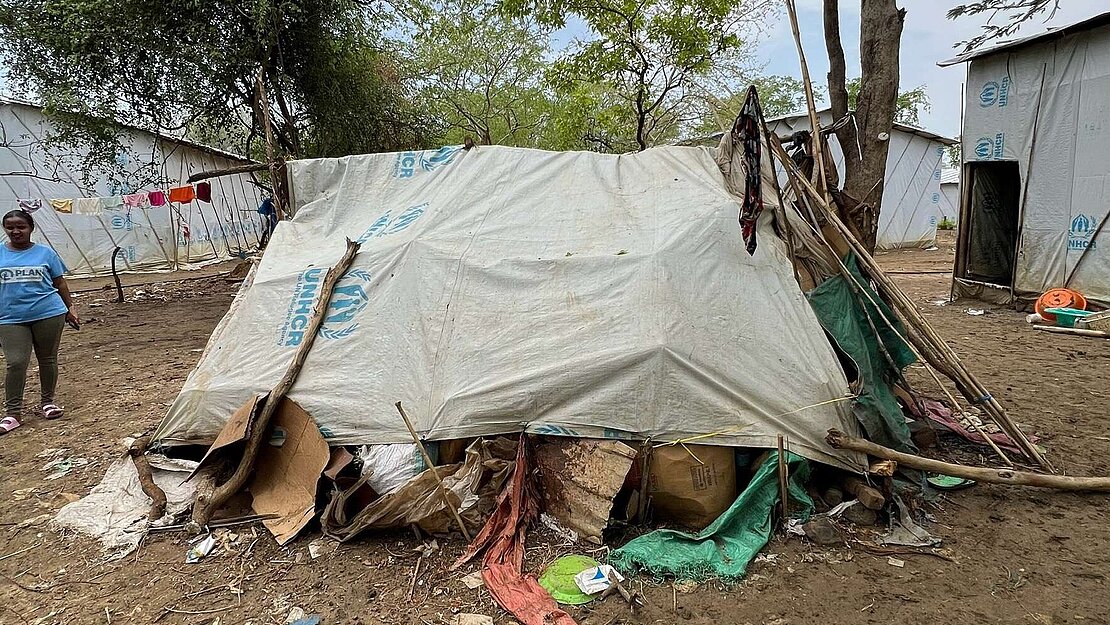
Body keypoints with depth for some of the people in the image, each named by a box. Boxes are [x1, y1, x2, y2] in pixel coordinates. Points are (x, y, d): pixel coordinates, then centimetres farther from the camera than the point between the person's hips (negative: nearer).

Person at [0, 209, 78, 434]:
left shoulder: (45, 253, 5)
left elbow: (59, 283, 10)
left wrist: (70, 308, 8)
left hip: (48, 314, 0)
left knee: (47, 359, 9)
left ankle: (48, 401, 25)